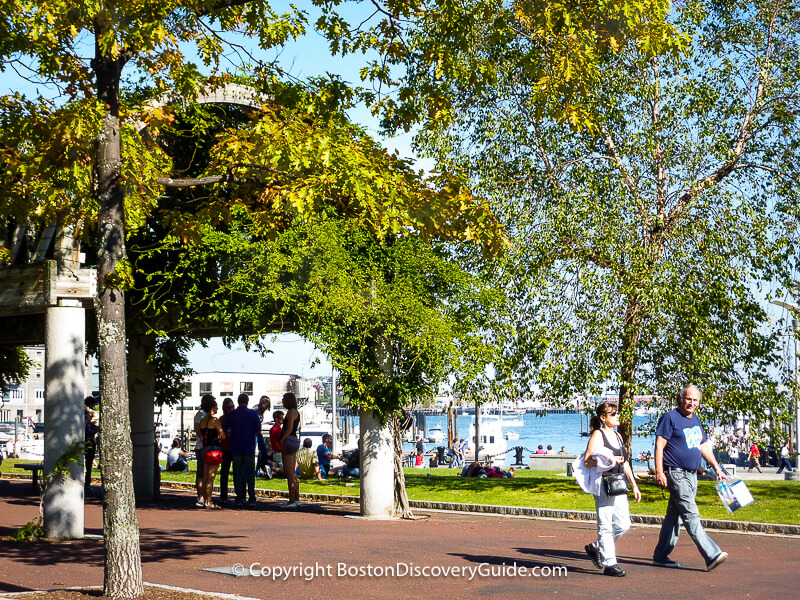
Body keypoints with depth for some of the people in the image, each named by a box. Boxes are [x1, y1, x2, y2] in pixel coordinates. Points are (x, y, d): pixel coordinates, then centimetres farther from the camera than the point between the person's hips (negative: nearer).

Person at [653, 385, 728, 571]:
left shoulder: (696, 420, 18)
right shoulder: (670, 418, -7)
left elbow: (704, 446, 24)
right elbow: (659, 446, -11)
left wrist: (717, 468, 19)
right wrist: (659, 472, -17)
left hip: (692, 475, 8)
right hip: (676, 474, -8)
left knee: (674, 516, 12)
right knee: (691, 517, -12)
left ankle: (661, 556, 18)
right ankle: (712, 555, -19)